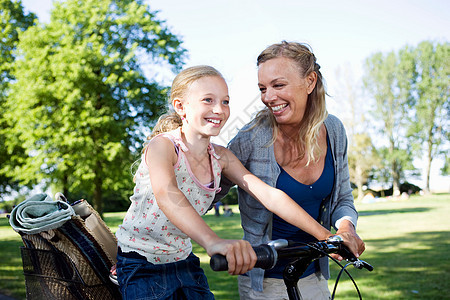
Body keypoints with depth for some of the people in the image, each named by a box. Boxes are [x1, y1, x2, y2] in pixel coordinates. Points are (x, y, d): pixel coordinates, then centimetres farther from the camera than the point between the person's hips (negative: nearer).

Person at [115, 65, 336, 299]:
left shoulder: (221, 157, -2)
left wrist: (325, 235, -18)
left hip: (183, 262, 6)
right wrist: (213, 242, -58)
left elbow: (271, 195, -8)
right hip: (142, 266, -5)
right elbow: (166, 195, -40)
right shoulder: (163, 145, -20)